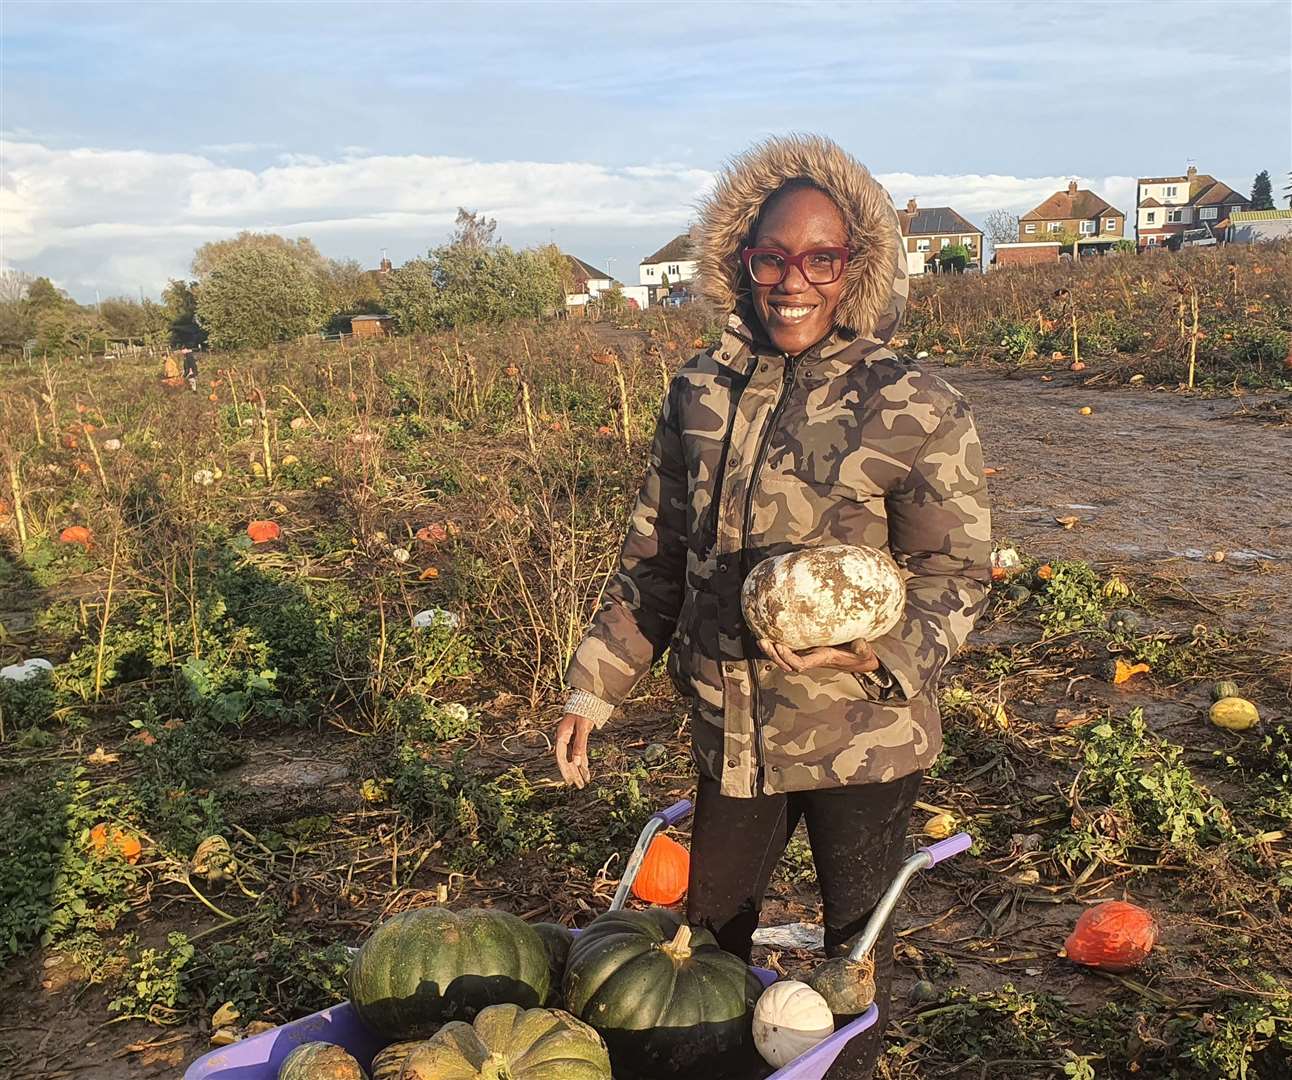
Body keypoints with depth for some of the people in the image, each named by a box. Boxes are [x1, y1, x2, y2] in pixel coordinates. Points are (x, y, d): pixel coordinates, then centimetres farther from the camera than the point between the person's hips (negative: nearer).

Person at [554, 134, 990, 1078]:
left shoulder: (916, 410, -13)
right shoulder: (700, 394, 0)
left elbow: (957, 575, -8)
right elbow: (654, 559, 8)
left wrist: (879, 650, -28)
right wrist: (595, 687, 5)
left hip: (862, 736, -4)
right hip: (733, 729, 4)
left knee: (857, 941, 16)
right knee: (708, 931, 21)